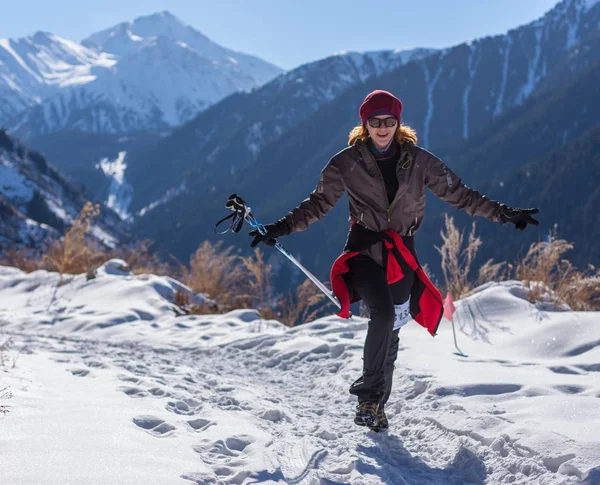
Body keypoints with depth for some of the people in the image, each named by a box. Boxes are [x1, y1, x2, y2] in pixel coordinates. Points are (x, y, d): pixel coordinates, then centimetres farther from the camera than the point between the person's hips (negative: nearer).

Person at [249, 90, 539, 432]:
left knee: (392, 329, 5)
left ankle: (376, 404, 21)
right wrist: (282, 228, -7)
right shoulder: (347, 163, -3)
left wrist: (502, 213, -1)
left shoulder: (418, 160, 0)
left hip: (402, 253, 3)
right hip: (365, 248, -2)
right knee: (383, 314, -25)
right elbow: (318, 204, 3)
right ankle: (371, 389, -9)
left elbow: (459, 194, 4)